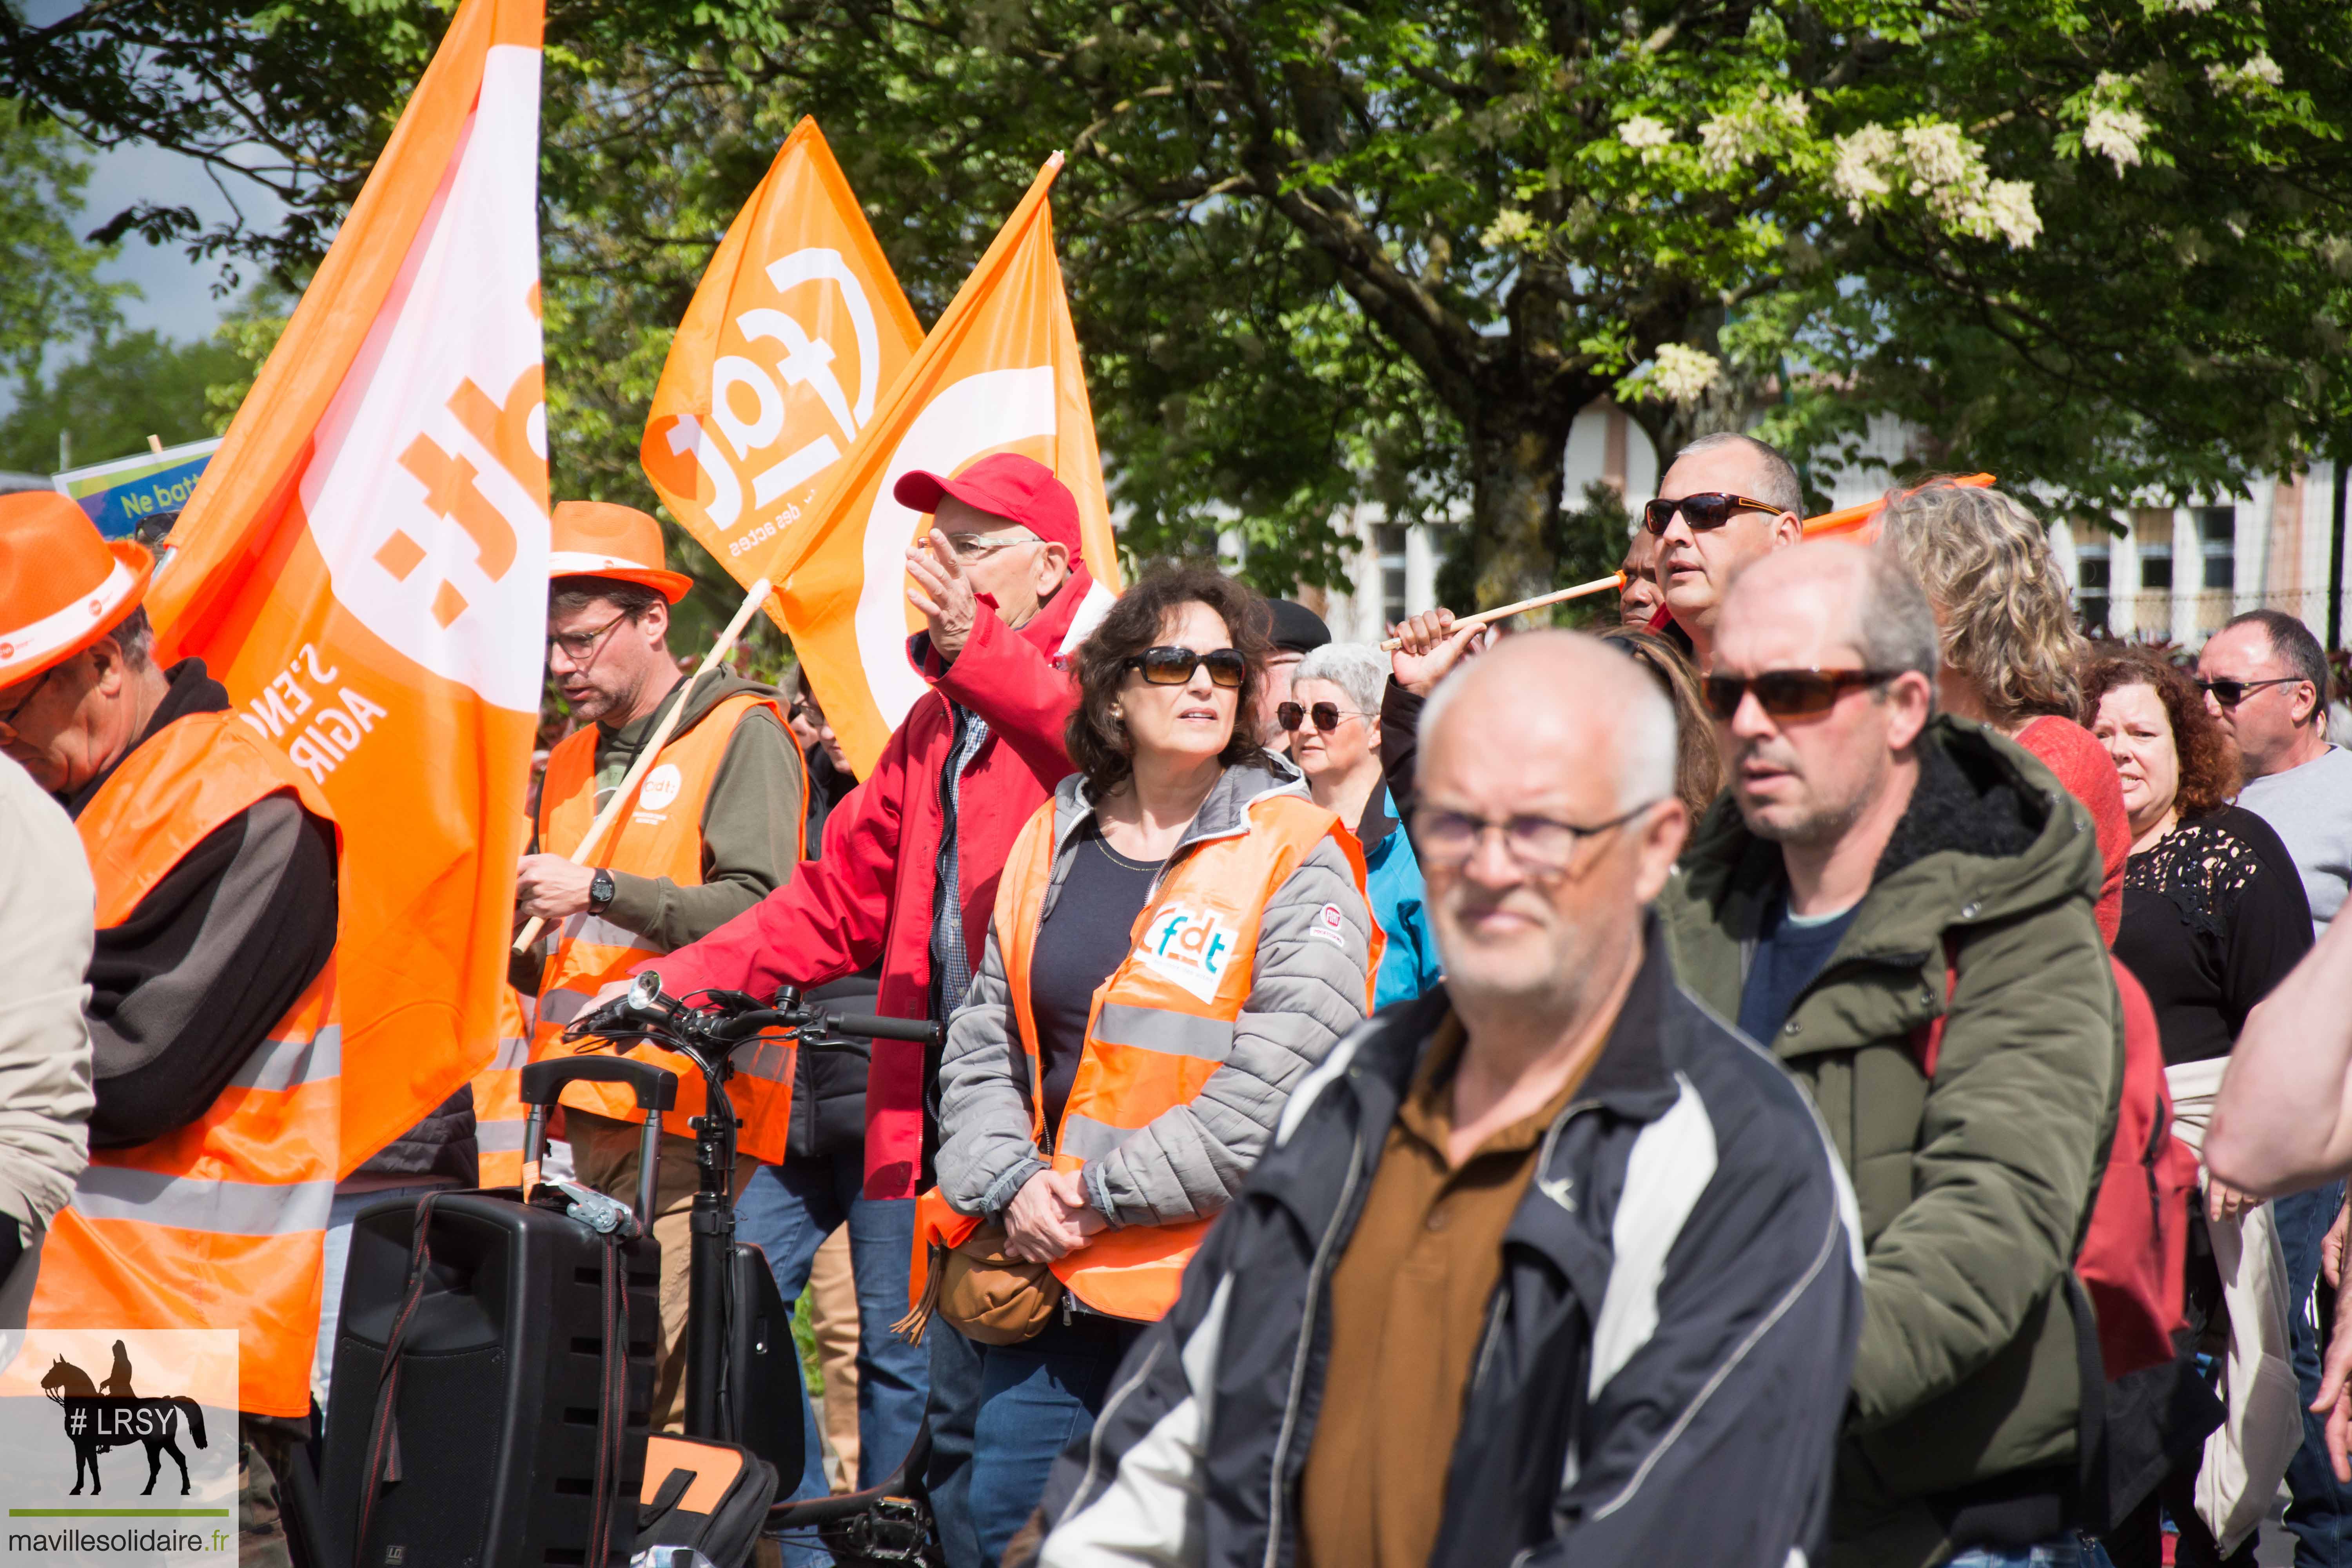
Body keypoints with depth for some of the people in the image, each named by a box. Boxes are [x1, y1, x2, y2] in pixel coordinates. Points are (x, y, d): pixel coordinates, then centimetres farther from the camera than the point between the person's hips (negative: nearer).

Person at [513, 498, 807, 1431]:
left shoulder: (742, 736, 0)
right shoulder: (572, 761, 22)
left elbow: (757, 913, -13)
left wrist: (601, 891, -16)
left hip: (684, 1115, -7)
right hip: (572, 1110, 7)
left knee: (648, 1377, -13)